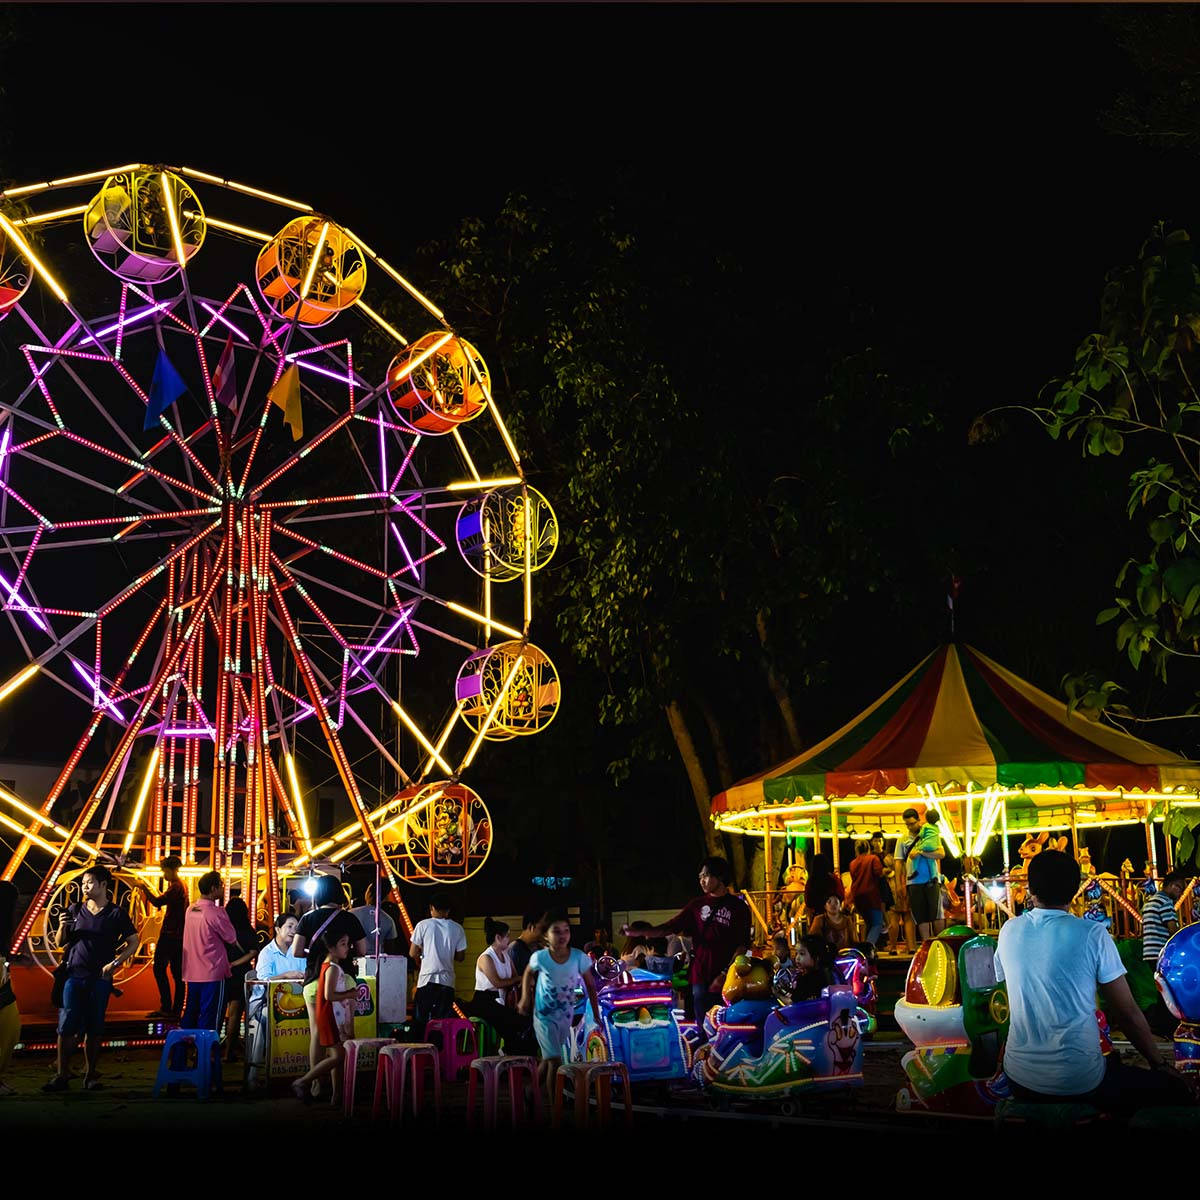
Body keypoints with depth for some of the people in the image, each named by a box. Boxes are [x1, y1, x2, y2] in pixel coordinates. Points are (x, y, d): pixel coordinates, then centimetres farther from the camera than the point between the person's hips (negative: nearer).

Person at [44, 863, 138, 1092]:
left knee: (94, 1028, 4)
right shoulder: (75, 910, 8)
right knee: (66, 1026, -4)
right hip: (74, 976, 2)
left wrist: (116, 962, -7)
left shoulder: (116, 914, 1)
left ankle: (91, 1075, 13)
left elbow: (133, 942, 4)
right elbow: (60, 944, 13)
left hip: (100, 978, -2)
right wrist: (62, 927, -7)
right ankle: (62, 1076, 0)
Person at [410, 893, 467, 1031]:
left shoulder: (423, 925, -3)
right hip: (447, 980, 2)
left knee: (421, 1019, 6)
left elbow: (413, 953, -3)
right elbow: (460, 957, 6)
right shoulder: (457, 929, 2)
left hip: (426, 979, -2)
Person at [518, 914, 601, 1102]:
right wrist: (525, 997, 0)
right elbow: (529, 973, 8)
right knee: (555, 1060, -8)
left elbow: (590, 986, -3)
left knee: (547, 1060, 15)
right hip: (544, 1016, -3)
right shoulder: (540, 957, -15)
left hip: (566, 1015, 3)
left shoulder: (579, 957, -13)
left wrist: (596, 1014, -2)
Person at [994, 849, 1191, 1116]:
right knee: (1174, 1089, 15)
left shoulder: (1009, 931, -1)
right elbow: (1128, 1013, -7)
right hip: (1080, 1082, -5)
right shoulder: (1092, 934, -13)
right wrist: (1159, 1061, 7)